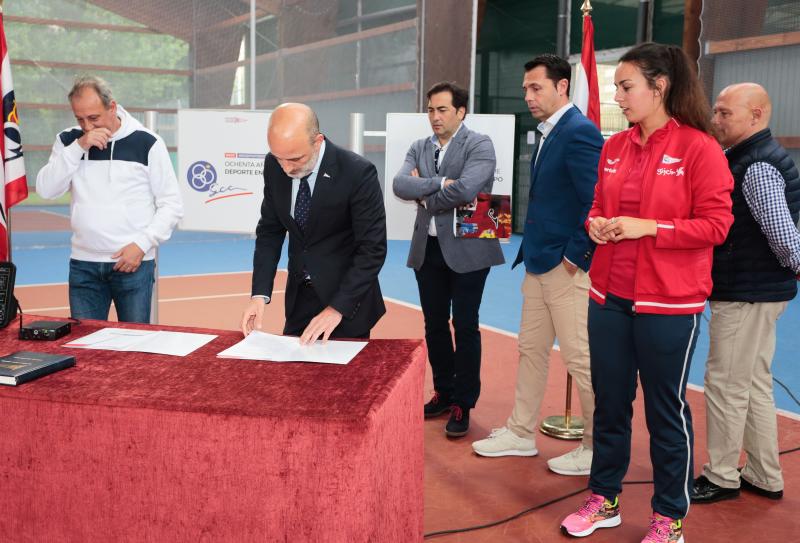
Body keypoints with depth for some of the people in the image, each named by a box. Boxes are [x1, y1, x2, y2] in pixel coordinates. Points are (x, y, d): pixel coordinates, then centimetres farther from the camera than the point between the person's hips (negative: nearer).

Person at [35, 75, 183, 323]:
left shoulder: (147, 143, -3)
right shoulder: (69, 141, 7)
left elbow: (171, 204, -1)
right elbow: (45, 189, -4)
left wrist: (143, 244, -11)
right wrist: (78, 147, -12)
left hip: (134, 264, -3)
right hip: (83, 265, 3)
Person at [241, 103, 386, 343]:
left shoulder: (358, 173, -23)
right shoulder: (274, 166, -8)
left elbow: (372, 249, -20)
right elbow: (270, 231, 0)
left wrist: (337, 308, -25)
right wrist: (260, 294, -11)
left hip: (346, 297, -4)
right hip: (298, 296, 5)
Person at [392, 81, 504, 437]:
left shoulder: (479, 145, -7)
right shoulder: (419, 148, 9)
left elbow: (465, 189, -24)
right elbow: (400, 185, -7)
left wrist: (424, 195, -10)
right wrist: (439, 183, -19)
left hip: (466, 248, -5)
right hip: (427, 248, 6)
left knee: (464, 327, 2)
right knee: (434, 325, 13)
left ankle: (462, 404, 14)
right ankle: (443, 393, 29)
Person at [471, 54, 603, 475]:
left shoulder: (579, 132, -16)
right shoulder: (547, 133, 14)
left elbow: (597, 203, -23)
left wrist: (574, 256, -18)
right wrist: (531, 251, 13)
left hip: (567, 267, -10)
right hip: (539, 264, 10)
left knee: (581, 358, 0)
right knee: (531, 349, 16)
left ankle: (598, 449, 15)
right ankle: (521, 433, 30)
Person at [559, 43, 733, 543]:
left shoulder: (699, 148, -10)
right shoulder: (614, 147, 8)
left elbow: (715, 225, -12)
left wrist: (649, 228, -19)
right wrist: (595, 224, -3)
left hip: (669, 303, -6)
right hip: (609, 297, 6)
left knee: (666, 410, 7)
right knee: (609, 403, 15)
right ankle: (605, 500, 32)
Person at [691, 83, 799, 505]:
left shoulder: (758, 167, -18)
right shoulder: (749, 158, 13)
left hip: (746, 295, -10)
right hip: (756, 291, 10)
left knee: (726, 386, 0)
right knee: (755, 386, 16)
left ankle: (721, 478, 12)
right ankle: (764, 477, 27)